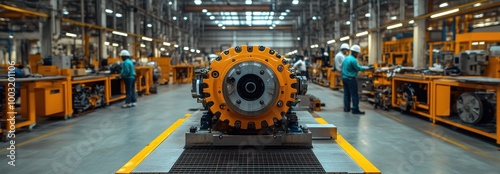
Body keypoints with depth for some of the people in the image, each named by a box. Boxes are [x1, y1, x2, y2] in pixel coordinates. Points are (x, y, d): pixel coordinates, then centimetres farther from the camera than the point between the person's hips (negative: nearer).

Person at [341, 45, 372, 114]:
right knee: (354, 95, -5)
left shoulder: (345, 58, 10)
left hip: (344, 78, 9)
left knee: (346, 94, 12)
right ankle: (355, 109, -6)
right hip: (351, 79, -9)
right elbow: (358, 68, -10)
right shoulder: (353, 60, -17)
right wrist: (368, 68, -2)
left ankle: (346, 108, 16)